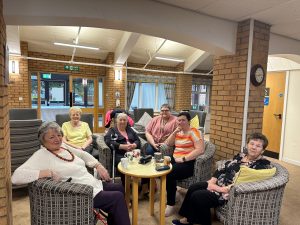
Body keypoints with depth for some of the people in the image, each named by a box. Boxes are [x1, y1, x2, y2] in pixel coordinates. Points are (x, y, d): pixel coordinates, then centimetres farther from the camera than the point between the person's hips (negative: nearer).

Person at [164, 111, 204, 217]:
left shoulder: (193, 132, -5)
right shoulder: (178, 132, 18)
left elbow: (200, 150, -17)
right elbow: (167, 144, 16)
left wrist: (183, 159, -20)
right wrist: (174, 132, 1)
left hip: (189, 163, -6)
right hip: (175, 159, 7)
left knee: (169, 173, -29)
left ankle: (171, 204, -12)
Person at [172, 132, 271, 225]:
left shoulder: (262, 164, -15)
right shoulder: (240, 156, 9)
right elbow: (223, 168, 12)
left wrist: (221, 189, -23)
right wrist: (212, 180, -2)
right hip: (219, 183, 8)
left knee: (197, 196, -15)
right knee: (193, 188, 5)